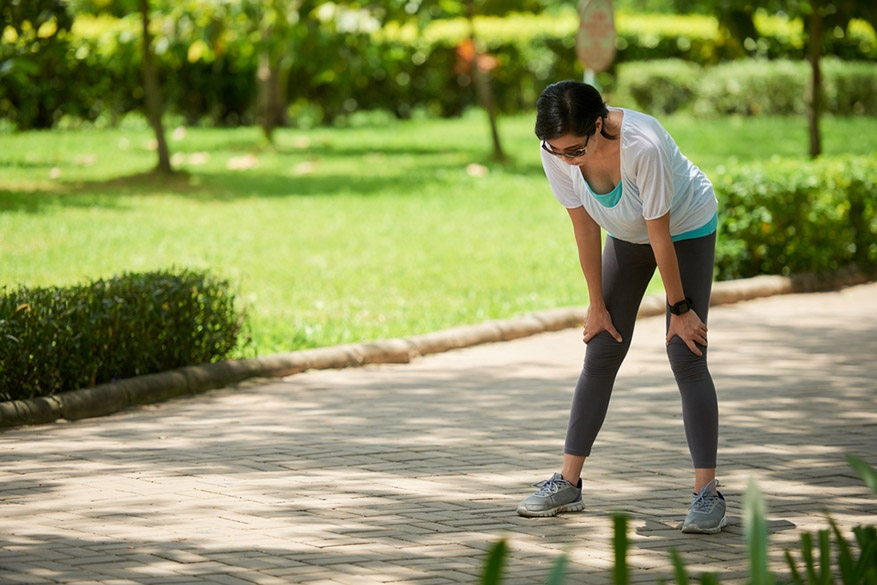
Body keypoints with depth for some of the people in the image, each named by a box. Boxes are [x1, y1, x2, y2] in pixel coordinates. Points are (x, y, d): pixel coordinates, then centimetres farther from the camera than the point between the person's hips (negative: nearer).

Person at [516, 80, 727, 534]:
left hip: (687, 228, -5)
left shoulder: (643, 146, -39)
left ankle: (707, 493, -15)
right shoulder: (556, 153, -24)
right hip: (626, 236, 5)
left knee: (686, 356, -14)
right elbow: (585, 229, -13)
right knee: (601, 352, 0)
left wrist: (680, 308, -19)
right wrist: (597, 305, -7)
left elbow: (660, 237, -29)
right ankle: (568, 483, 5)